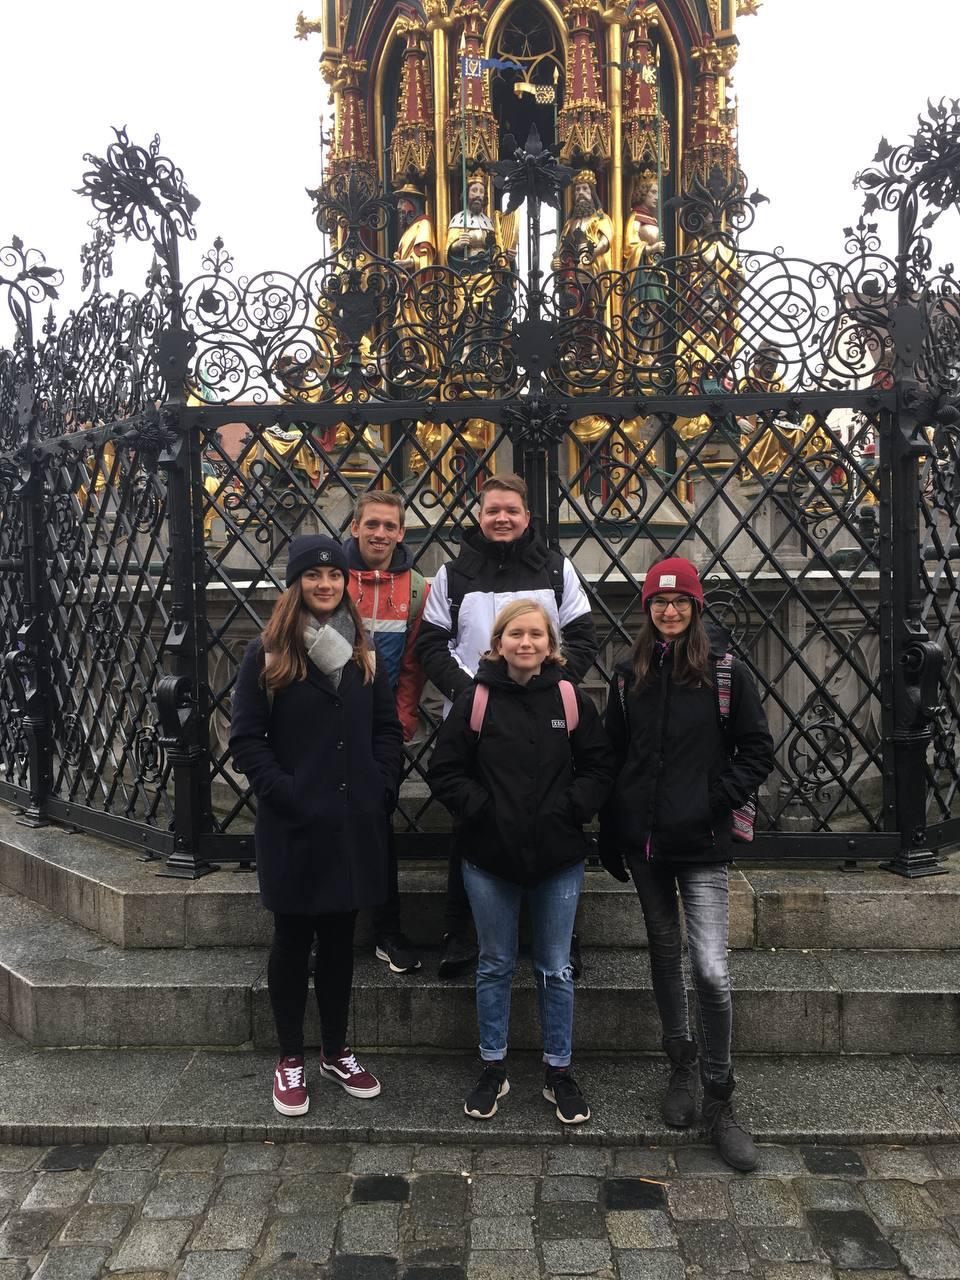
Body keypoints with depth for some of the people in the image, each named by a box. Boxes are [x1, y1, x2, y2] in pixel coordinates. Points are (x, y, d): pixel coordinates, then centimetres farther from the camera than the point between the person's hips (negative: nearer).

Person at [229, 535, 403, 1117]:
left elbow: (388, 728, 9)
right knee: (294, 940, 9)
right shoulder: (267, 654, -4)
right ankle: (291, 1060, 25)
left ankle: (337, 1053, 30)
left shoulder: (364, 653, 8)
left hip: (356, 823, 4)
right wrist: (282, 794, -15)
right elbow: (246, 738, -6)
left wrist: (384, 791, -2)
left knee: (340, 938, 15)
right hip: (295, 826, -3)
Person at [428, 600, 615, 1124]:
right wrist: (481, 809, -12)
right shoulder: (474, 701, -5)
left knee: (555, 969, 12)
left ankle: (559, 1072, 29)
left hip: (559, 858, 1)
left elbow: (598, 766, 3)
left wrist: (570, 809, -9)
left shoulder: (571, 700, -2)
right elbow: (444, 771, -2)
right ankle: (493, 1069, 31)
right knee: (495, 965, 14)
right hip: (489, 856, 0)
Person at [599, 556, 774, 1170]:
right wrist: (610, 836, 9)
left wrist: (719, 800, -10)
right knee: (665, 952, 16)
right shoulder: (630, 676, 6)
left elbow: (759, 751, 0)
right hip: (644, 841, 4)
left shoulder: (726, 672, -4)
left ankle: (720, 1100, 9)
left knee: (711, 969, -8)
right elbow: (612, 757, 10)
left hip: (702, 844, -3)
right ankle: (683, 1068, 34)